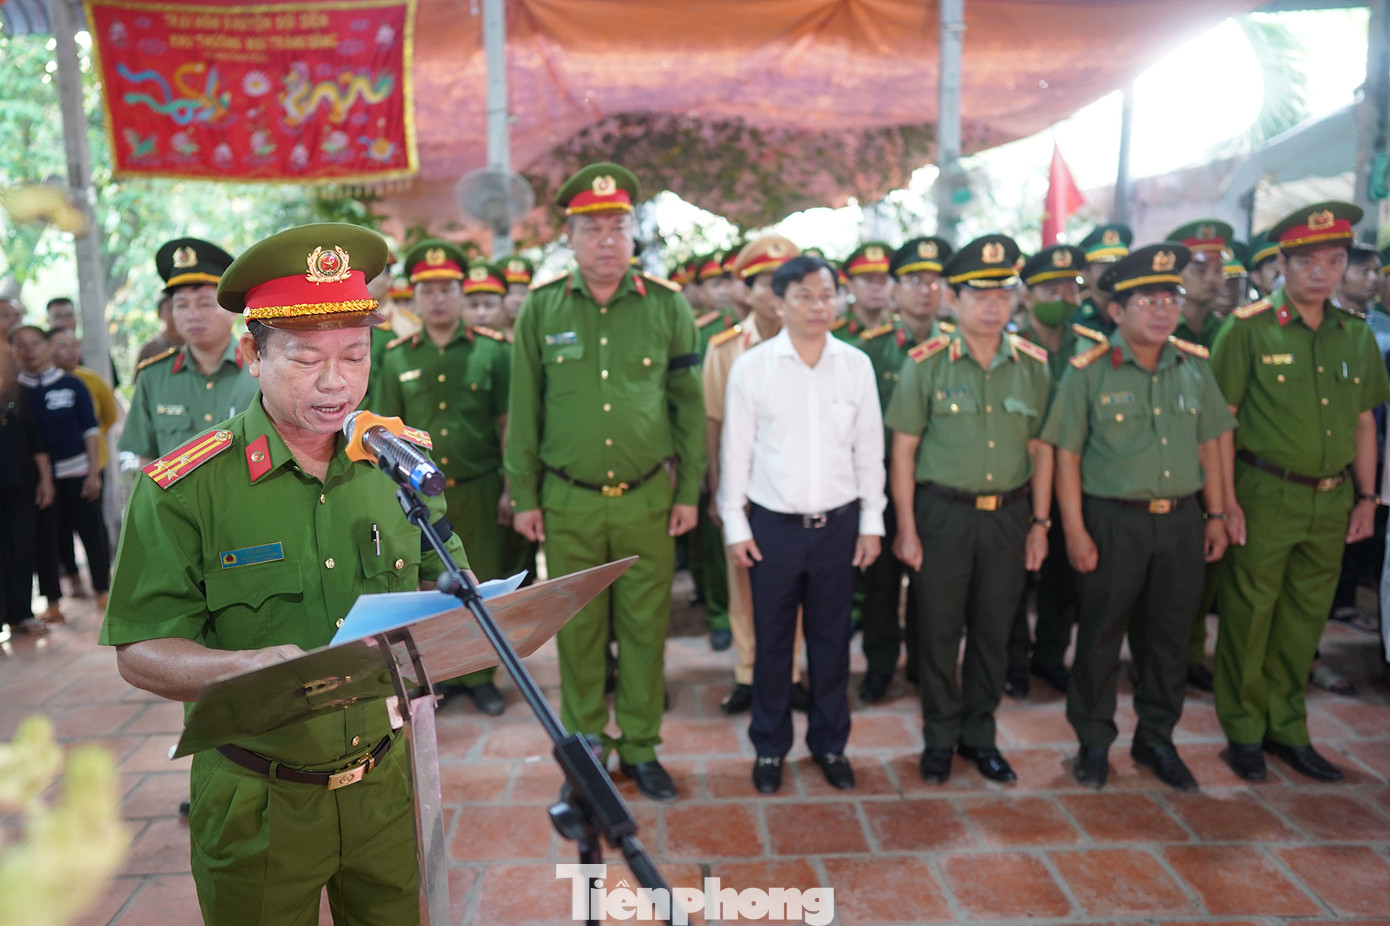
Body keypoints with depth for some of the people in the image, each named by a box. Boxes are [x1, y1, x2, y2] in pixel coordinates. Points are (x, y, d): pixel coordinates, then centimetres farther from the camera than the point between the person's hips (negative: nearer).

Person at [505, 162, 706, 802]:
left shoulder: (667, 305, -1)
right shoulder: (541, 308, 0)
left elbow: (689, 404, 4)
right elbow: (524, 409, 5)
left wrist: (689, 491, 2)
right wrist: (524, 496, 4)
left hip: (648, 498, 0)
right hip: (568, 502, 0)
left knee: (645, 629, 9)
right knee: (577, 633, 10)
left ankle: (640, 749, 28)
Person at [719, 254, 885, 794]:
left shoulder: (856, 365, 2)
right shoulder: (751, 367, -3)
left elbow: (869, 449, 6)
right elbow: (735, 451, 0)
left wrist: (871, 522, 5)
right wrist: (735, 525, -1)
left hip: (838, 525, 2)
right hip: (773, 526, -1)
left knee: (831, 639, 12)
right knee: (773, 641, 9)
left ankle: (829, 743, 30)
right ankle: (770, 746, 27)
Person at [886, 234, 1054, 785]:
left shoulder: (1033, 364, 3)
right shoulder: (927, 363, -6)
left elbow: (1040, 449, 9)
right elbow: (903, 450, -5)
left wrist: (1040, 523, 6)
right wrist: (906, 527, -7)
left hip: (1008, 514, 3)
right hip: (943, 512, -2)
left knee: (994, 631, 12)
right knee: (940, 631, 7)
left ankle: (979, 734, 31)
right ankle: (940, 736, 26)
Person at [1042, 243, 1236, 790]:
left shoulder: (1195, 366, 7)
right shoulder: (1089, 370, -6)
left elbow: (1209, 445, 13)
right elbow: (1067, 456, -7)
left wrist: (1216, 515, 9)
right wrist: (1075, 531, -11)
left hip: (1181, 520, 4)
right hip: (1113, 522, -4)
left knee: (1170, 634, 13)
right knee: (1101, 635, 7)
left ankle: (1156, 739, 31)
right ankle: (1094, 741, 24)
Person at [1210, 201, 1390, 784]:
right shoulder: (1248, 330, -7)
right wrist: (1228, 502, -13)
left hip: (1332, 500, 5)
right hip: (1265, 495, -5)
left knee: (1305, 620, 13)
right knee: (1249, 616, 4)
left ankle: (1287, 727, 28)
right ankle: (1243, 730, 19)